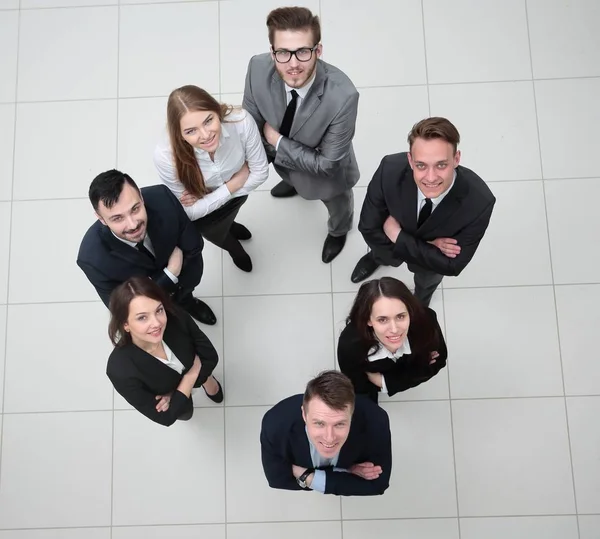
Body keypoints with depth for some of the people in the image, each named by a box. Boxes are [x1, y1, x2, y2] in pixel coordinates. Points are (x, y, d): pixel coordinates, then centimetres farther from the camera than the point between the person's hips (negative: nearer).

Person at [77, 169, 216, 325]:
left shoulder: (161, 198, -34)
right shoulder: (93, 258, -39)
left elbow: (193, 246, -18)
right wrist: (171, 274, -33)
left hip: (173, 266, 3)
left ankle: (185, 300, 29)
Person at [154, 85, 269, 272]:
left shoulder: (241, 121, -39)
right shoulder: (165, 155, -41)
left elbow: (260, 172, -20)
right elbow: (189, 212, -25)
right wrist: (234, 185, -26)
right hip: (196, 198, -1)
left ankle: (226, 226, 39)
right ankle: (231, 244, 31)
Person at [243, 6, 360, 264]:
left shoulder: (343, 96, -44)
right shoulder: (258, 69, -32)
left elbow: (327, 164, -33)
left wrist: (277, 141, -30)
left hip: (325, 173, -3)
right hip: (283, 156, 3)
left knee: (338, 206, 32)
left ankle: (338, 231, 69)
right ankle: (295, 184, 79)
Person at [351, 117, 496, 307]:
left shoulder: (479, 201, -43)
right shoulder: (390, 170, -41)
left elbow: (452, 265, -31)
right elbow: (369, 229, -27)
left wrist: (398, 236, -35)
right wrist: (428, 247, -34)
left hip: (434, 261, 1)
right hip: (392, 239, 0)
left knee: (427, 281, 35)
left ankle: (421, 300, 72)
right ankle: (375, 258, 73)